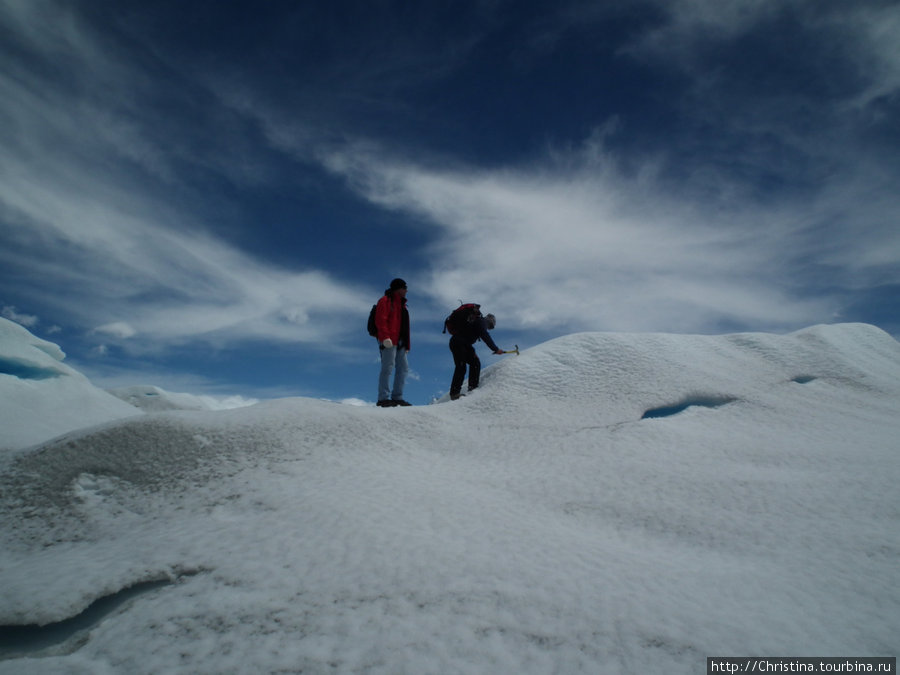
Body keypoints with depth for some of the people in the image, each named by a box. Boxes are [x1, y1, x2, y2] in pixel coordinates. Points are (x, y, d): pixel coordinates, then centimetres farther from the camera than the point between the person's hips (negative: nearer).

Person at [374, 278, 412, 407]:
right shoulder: (386, 301, -1)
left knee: (403, 368, 5)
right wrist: (385, 337, -25)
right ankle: (383, 398, -10)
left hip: (399, 342, 9)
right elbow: (380, 320, -14)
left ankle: (397, 397, 9)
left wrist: (406, 344, 19)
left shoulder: (401, 304, 26)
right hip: (388, 341, -9)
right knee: (388, 367, -12)